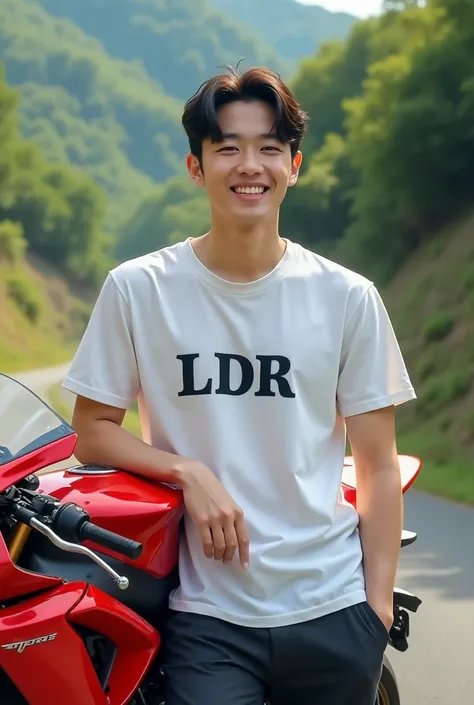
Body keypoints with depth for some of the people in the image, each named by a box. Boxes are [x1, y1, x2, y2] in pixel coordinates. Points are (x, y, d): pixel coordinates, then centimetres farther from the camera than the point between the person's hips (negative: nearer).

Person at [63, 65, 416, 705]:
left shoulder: (349, 299, 1)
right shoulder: (136, 290, -1)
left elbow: (378, 467, 4)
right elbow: (93, 434, 3)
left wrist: (379, 604, -2)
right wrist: (189, 472, -13)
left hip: (333, 613, 1)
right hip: (206, 619, -1)